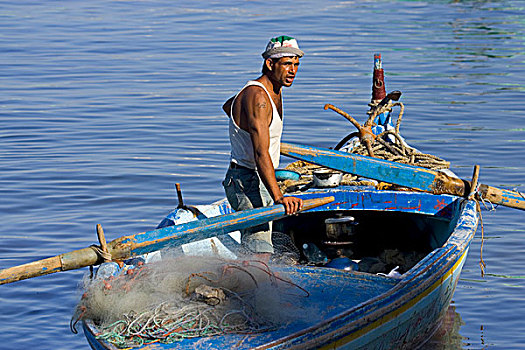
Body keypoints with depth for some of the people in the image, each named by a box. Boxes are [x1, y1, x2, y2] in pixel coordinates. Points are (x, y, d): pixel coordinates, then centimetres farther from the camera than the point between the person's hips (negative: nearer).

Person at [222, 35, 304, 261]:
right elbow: (261, 154, -33)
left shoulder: (274, 89, 10)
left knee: (258, 252, 11)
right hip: (246, 182, -10)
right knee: (260, 253, -22)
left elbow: (228, 106, 30)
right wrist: (278, 197, -42)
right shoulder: (257, 97, -22)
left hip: (259, 182, 10)